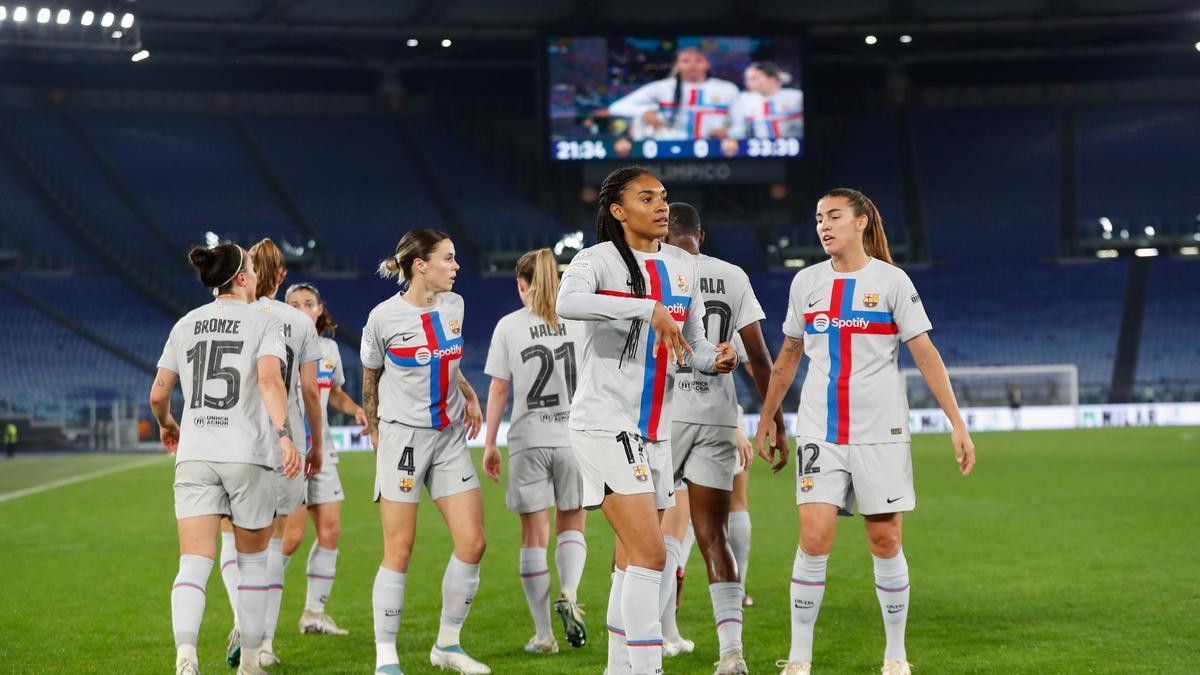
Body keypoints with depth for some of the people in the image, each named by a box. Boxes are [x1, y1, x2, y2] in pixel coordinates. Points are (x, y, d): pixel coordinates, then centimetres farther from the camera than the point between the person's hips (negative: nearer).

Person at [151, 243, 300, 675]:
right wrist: (285, 436, -26)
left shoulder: (186, 324, 12)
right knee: (252, 559, 15)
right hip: (248, 454, -2)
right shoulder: (264, 321, 0)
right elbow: (269, 380, -17)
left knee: (194, 563, -5)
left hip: (194, 455, 2)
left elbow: (158, 394, 13)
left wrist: (166, 425, 33)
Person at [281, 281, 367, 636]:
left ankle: (314, 612, 14)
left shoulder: (329, 347, 11)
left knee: (330, 530, 3)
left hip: (322, 450, 7)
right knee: (292, 534, -10)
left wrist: (355, 409, 5)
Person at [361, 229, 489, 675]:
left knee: (472, 543, -1)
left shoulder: (453, 305, 5)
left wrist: (469, 397, 13)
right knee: (399, 551, -5)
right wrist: (374, 431, 8)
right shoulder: (384, 316, -10)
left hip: (450, 437, 5)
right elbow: (369, 379, 3)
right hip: (402, 437, -5)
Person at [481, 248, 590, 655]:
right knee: (571, 527, 15)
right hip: (575, 438, 1)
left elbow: (498, 390, 0)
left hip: (528, 440, -1)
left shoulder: (509, 326, -1)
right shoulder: (580, 321, 1)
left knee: (534, 537, 6)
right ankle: (568, 593, -14)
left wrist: (490, 444, 8)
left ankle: (543, 634, 7)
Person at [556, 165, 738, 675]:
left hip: (655, 429, 7)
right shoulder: (600, 259, -10)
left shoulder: (683, 266, 11)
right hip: (605, 423, -7)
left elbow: (692, 342, 18)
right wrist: (648, 308, -37)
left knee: (632, 559, 12)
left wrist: (717, 359, -4)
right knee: (650, 552, -15)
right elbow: (568, 303, -32)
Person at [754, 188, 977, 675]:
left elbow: (925, 354, -3)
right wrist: (767, 420, 17)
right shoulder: (806, 282, 8)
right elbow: (788, 356, 17)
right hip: (819, 430, 2)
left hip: (880, 431, -2)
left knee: (885, 542, 2)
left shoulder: (891, 280, -2)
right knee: (814, 538, -9)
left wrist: (957, 423, -8)